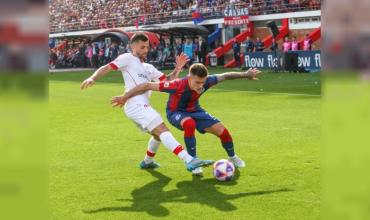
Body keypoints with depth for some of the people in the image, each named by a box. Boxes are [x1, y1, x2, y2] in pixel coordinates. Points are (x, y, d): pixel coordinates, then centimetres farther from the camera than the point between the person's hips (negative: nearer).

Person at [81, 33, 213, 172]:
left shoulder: (148, 68, 26)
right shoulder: (128, 59, 4)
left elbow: (167, 81, 19)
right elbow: (107, 68, -5)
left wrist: (177, 69, 3)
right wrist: (93, 78, -22)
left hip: (142, 106, 10)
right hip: (136, 105, -10)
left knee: (159, 134, 27)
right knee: (163, 130, -21)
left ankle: (147, 161, 45)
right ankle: (190, 161, -33)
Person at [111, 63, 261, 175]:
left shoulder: (206, 81, -27)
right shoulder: (178, 85, -39)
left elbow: (225, 76, -9)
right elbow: (148, 86, -34)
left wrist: (246, 74, -1)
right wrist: (125, 97, -30)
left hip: (194, 110, 5)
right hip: (175, 113, -5)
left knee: (222, 131, -4)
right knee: (189, 124, -40)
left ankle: (232, 157, 28)